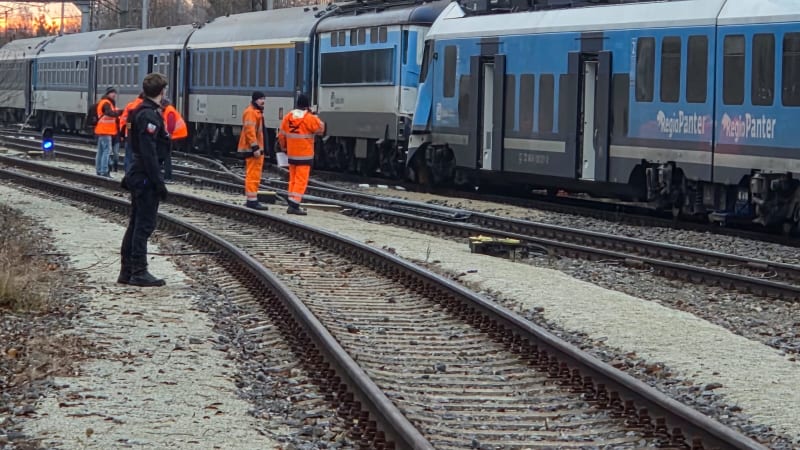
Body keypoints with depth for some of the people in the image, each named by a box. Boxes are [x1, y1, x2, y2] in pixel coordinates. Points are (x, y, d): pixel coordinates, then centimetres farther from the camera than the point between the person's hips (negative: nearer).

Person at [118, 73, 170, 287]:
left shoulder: (141, 112, 14)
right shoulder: (149, 115, -18)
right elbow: (149, 153, -22)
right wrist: (159, 183, -21)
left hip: (138, 175, 10)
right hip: (146, 177, -10)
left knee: (136, 224, 14)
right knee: (145, 224, -6)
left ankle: (127, 271, 18)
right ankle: (139, 272, -3)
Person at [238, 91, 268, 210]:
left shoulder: (258, 112, 20)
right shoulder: (250, 112, -14)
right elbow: (249, 131, -22)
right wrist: (255, 148, -25)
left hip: (257, 148, 11)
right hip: (252, 149, -11)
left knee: (253, 174, 14)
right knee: (253, 174, -12)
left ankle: (251, 200, 20)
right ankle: (252, 200, -13)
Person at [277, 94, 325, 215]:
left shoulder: (288, 116, 3)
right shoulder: (309, 118, -14)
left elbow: (282, 134, 9)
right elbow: (320, 129, -2)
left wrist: (284, 147, 23)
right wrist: (315, 117, 4)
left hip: (291, 154, 6)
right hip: (305, 155, -6)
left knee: (293, 179, 15)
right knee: (301, 180, -5)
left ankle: (292, 204, 17)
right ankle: (294, 205, -13)